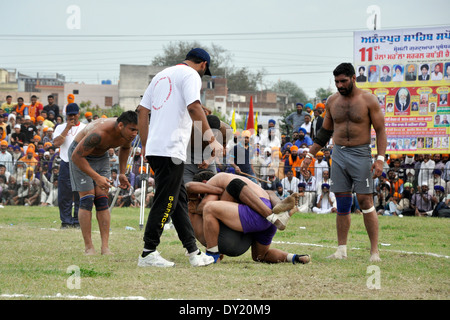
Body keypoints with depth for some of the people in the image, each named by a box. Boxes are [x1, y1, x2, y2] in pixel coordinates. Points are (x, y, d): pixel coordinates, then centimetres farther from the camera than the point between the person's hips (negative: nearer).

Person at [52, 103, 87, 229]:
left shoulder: (86, 128, 10)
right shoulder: (61, 128, 11)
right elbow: (56, 143, -6)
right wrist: (67, 128, -8)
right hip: (65, 165, 1)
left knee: (80, 195, -2)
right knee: (64, 195, -2)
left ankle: (77, 221, 4)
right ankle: (66, 221, 5)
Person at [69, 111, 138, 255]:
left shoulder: (128, 134, -17)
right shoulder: (99, 133, -40)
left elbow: (125, 148, 10)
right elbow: (76, 156, -35)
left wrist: (122, 173, 7)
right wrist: (97, 177, -37)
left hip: (101, 156, 6)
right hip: (80, 155, -6)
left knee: (102, 200, -4)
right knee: (87, 198, -14)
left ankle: (105, 247, -8)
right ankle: (88, 247, -10)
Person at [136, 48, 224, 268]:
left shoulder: (161, 75, 23)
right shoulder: (191, 74, -2)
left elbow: (142, 111, 21)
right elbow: (194, 107, -17)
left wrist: (145, 145, 24)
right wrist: (211, 139, -16)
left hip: (153, 148, 9)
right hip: (171, 150, -9)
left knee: (179, 198, 12)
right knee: (165, 202, -5)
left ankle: (193, 252, 13)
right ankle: (148, 253, -5)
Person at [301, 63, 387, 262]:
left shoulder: (368, 101, -3)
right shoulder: (332, 101, 11)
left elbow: (380, 131, -3)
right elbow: (325, 132, 21)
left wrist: (380, 159, -14)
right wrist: (309, 156, 17)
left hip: (361, 155, -4)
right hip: (339, 155, 4)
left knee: (365, 201, -8)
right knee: (342, 204, 3)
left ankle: (374, 251, -6)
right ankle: (341, 250, 7)